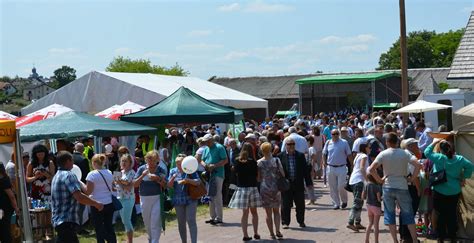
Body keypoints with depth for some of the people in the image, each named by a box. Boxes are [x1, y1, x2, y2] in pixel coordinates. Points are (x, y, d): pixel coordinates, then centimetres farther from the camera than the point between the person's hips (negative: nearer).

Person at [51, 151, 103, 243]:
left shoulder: (57, 176, 17)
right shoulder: (68, 175, -14)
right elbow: (79, 197, -23)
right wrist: (96, 204, -12)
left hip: (59, 219, 11)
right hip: (67, 221, -11)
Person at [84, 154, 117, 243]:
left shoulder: (92, 174, -12)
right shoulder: (109, 173, 5)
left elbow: (88, 192, -12)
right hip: (109, 204, 5)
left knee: (99, 229, 5)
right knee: (109, 227, 13)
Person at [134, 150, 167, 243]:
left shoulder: (161, 170, -2)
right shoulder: (142, 169, -2)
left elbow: (165, 185, -3)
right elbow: (134, 184, -4)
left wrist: (157, 179, -20)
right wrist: (142, 175, -18)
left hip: (157, 198, -2)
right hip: (144, 198, 2)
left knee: (156, 222, -9)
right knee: (147, 221, 17)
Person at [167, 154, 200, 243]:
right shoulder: (173, 171, 6)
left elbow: (198, 182, -8)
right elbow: (169, 186, 4)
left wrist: (187, 180, -22)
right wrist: (173, 178, -15)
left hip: (190, 200, -3)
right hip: (178, 201, 3)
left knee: (191, 221, -9)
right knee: (181, 223, 11)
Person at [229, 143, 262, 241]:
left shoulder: (238, 161, -1)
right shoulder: (253, 162, -6)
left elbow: (236, 172, 11)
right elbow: (257, 176, -2)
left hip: (241, 188, 2)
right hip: (252, 187, -1)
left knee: (245, 212, 6)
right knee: (254, 212, 12)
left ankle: (245, 235, 5)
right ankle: (256, 233, 15)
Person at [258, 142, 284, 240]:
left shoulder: (259, 163, -5)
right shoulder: (276, 160, -5)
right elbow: (283, 174, -2)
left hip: (264, 188, 0)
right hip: (275, 188, 0)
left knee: (268, 213, 8)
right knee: (276, 211, 14)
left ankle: (272, 233, 10)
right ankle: (277, 231, 0)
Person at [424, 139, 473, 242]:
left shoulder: (439, 158, -15)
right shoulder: (459, 159, -4)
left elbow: (427, 152, -8)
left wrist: (434, 142, 3)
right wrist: (464, 177, 3)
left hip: (440, 192, -3)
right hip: (455, 191, 3)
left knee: (441, 214, 9)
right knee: (452, 214, 13)